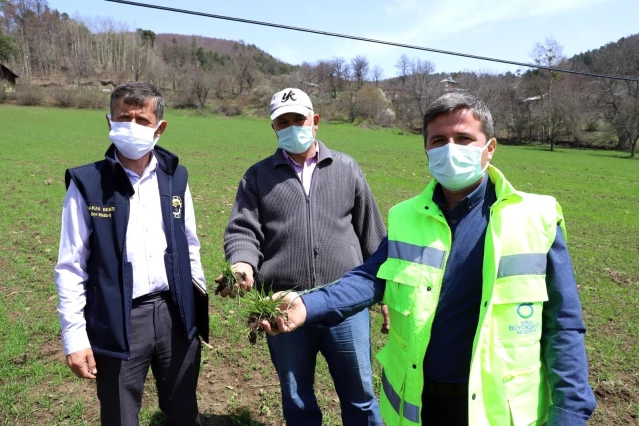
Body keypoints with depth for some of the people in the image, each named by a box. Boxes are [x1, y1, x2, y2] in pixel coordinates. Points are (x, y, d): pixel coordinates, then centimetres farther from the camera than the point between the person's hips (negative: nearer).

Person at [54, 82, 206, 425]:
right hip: (118, 321, -2)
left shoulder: (175, 178, 3)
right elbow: (71, 268, -4)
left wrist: (200, 305, 9)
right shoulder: (87, 184, -6)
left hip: (174, 313, 3)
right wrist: (74, 337, -6)